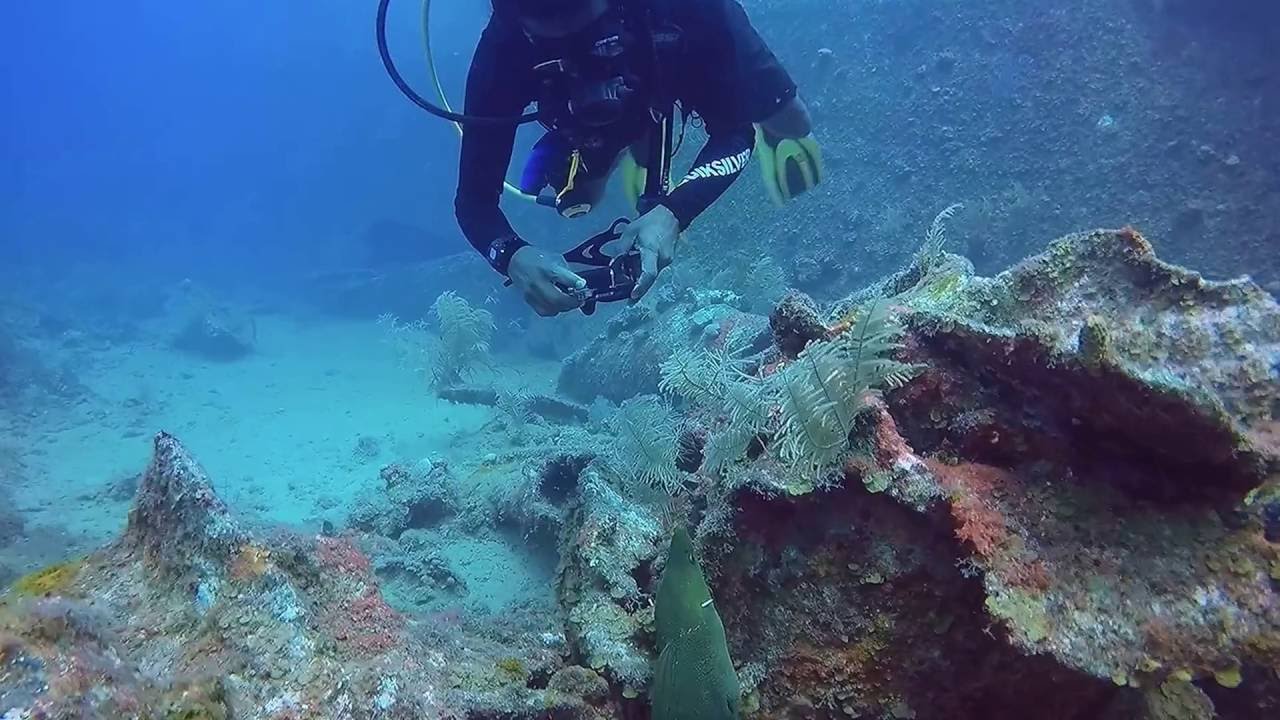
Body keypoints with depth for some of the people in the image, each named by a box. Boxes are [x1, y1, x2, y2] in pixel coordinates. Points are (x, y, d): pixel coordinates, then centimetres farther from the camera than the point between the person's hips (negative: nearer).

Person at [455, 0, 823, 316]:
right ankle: (634, 146, 31)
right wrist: (513, 256, -57)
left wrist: (672, 213, -55)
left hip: (694, 61, -1)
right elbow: (475, 199, -35)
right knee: (575, 204, -2)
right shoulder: (504, 49, -40)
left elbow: (734, 129, -38)